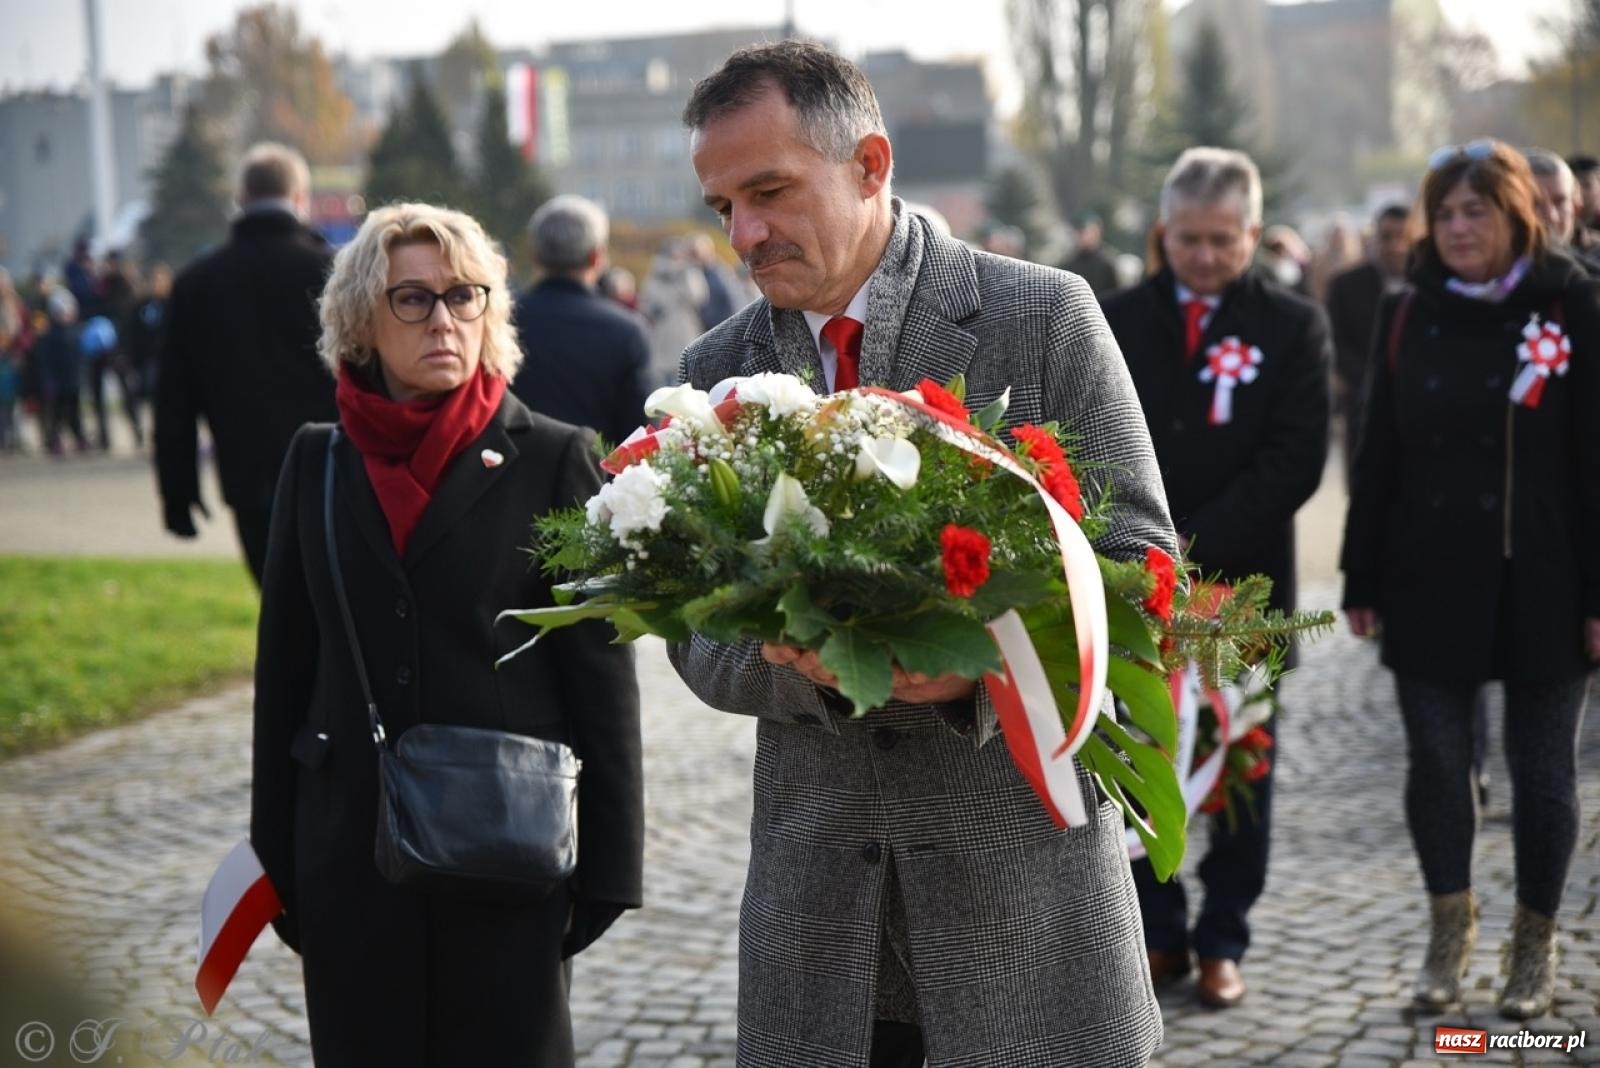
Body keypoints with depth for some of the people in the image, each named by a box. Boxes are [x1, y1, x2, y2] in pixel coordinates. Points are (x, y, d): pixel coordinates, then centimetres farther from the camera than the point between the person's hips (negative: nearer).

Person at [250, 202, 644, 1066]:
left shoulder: (552, 459, -3)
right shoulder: (316, 462, 6)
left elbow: (602, 674, -3)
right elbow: (285, 668, 9)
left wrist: (607, 864, -5)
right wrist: (276, 856, 8)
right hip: (351, 855, 3)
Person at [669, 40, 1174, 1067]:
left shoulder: (1044, 315, -3)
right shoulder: (718, 372, 6)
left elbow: (1140, 562, -5)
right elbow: (698, 634, 6)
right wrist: (806, 667, -16)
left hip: (1021, 847, -3)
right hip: (814, 865, 3)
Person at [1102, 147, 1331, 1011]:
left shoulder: (1293, 326, -1)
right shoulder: (1118, 321, 6)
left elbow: (1294, 461, -9)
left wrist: (1195, 544, -17)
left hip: (1243, 582, -1)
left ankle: (1223, 940, 16)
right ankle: (1159, 932, 17)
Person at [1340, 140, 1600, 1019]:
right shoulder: (1407, 317, 5)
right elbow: (1378, 458, 7)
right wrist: (1363, 581, 5)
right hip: (1431, 583, 3)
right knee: (1435, 761, 7)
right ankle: (1450, 922, 25)